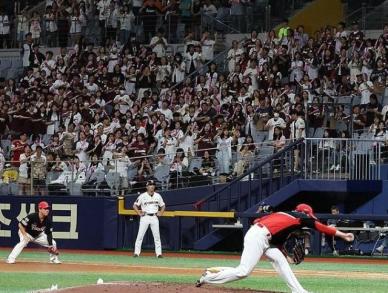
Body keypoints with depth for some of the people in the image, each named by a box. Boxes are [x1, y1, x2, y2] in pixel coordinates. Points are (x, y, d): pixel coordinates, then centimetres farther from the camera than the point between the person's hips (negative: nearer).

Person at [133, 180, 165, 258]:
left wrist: (160, 213, 5)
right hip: (145, 217, -2)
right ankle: (136, 252, -3)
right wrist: (139, 213, -6)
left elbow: (163, 206, 19)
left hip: (154, 217, 3)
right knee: (140, 235, -5)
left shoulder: (158, 196, 7)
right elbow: (135, 205, 3)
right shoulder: (142, 196, -2)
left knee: (157, 236, 1)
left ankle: (159, 253, 3)